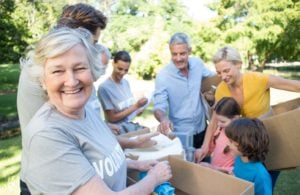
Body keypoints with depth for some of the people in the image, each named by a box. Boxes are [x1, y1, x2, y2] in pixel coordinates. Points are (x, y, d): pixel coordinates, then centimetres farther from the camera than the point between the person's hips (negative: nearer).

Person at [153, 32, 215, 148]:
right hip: (180, 135, -4)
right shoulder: (163, 76, -19)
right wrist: (163, 119, -42)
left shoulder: (198, 64, -6)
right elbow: (159, 107, -20)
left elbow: (212, 77, 14)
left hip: (202, 130, 5)